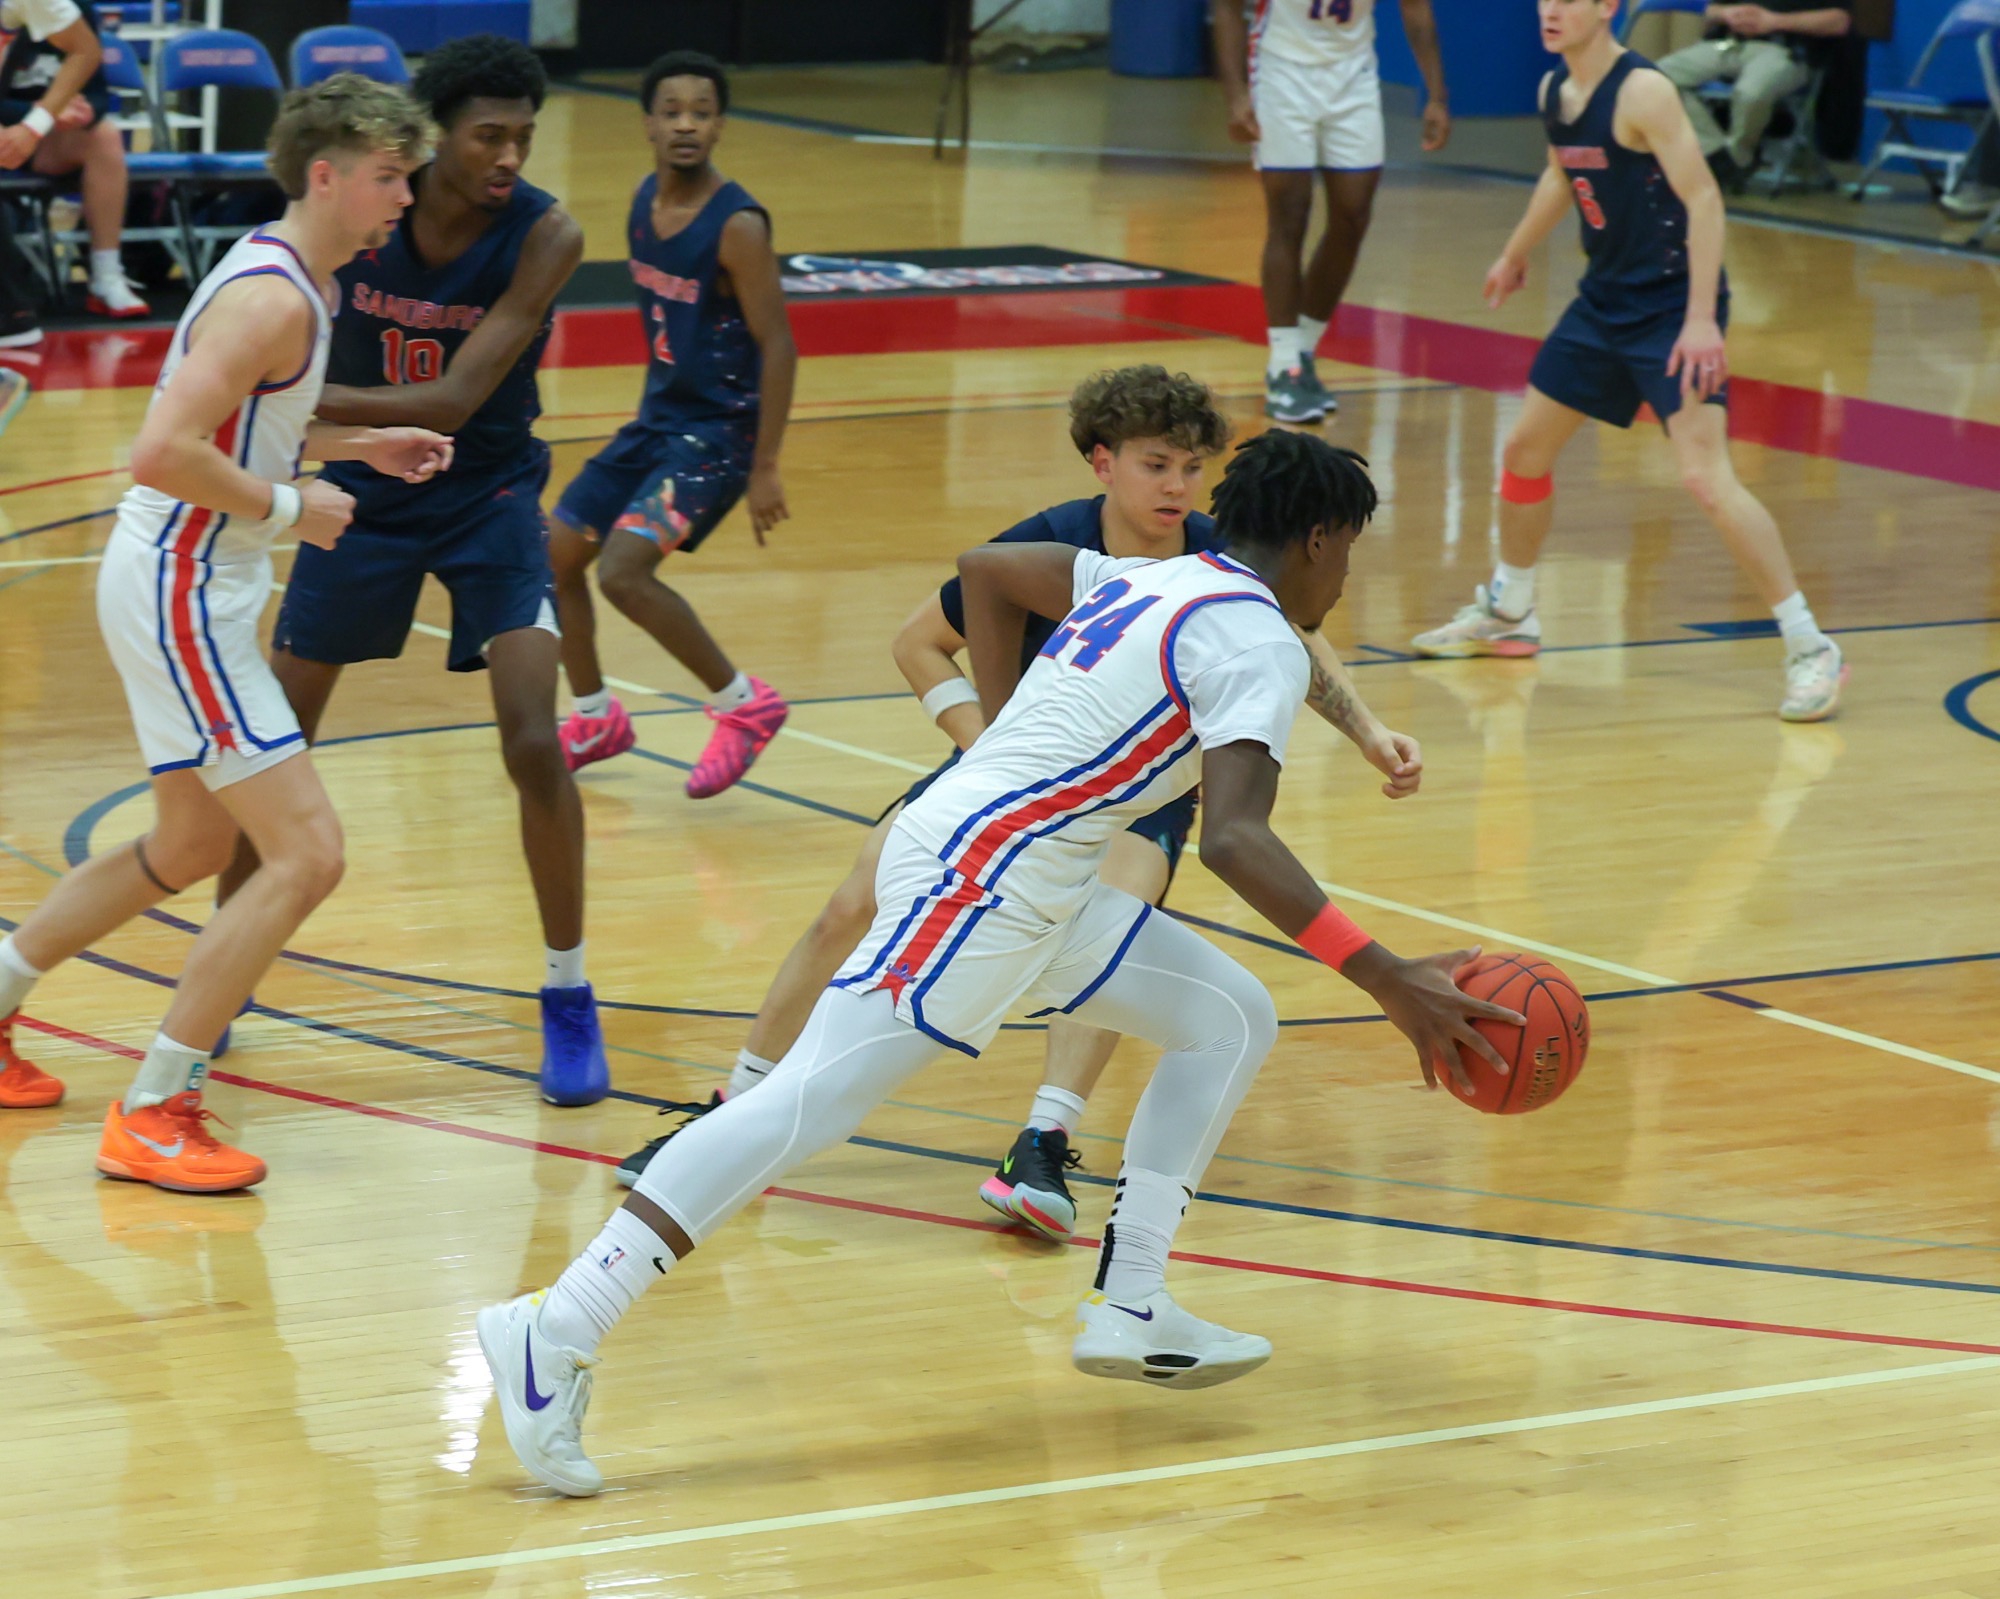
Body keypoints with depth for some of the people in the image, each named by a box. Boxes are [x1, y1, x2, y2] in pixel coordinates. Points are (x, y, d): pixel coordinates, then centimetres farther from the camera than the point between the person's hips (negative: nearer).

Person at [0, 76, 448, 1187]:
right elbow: (161, 453, -30)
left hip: (187, 590, 11)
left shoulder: (288, 278, 11)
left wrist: (358, 445, 14)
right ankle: (151, 1117, -8)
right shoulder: (272, 298, -21)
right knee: (305, 853, -12)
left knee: (189, 848, 24)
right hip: (178, 593, -11)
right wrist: (288, 506, -20)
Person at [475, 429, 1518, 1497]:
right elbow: (1232, 840, -22)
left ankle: (1128, 1311, 10)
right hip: (977, 869, -10)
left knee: (1229, 1020, 14)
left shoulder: (1148, 582, 19)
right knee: (812, 1102, -16)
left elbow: (984, 567, 31)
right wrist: (1384, 978, -24)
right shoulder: (1258, 641, -8)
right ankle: (555, 1337, -20)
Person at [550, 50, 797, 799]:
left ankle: (745, 705, -6)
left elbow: (778, 346, -19)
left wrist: (764, 470, -20)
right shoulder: (647, 200, 2)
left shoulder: (737, 225, -21)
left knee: (624, 569, -22)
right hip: (657, 418, 8)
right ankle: (596, 720, 29)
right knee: (555, 555, 10)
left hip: (717, 431, -8)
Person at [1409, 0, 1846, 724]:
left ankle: (1810, 649, -14)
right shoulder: (1555, 91, 5)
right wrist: (1514, 255, 39)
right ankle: (1507, 615, 38)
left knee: (1705, 476, -19)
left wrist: (1701, 318, -28)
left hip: (1673, 305, -9)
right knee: (1525, 448, 16)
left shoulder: (1642, 92, -20)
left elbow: (1703, 198, -22)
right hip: (1605, 300, 9)